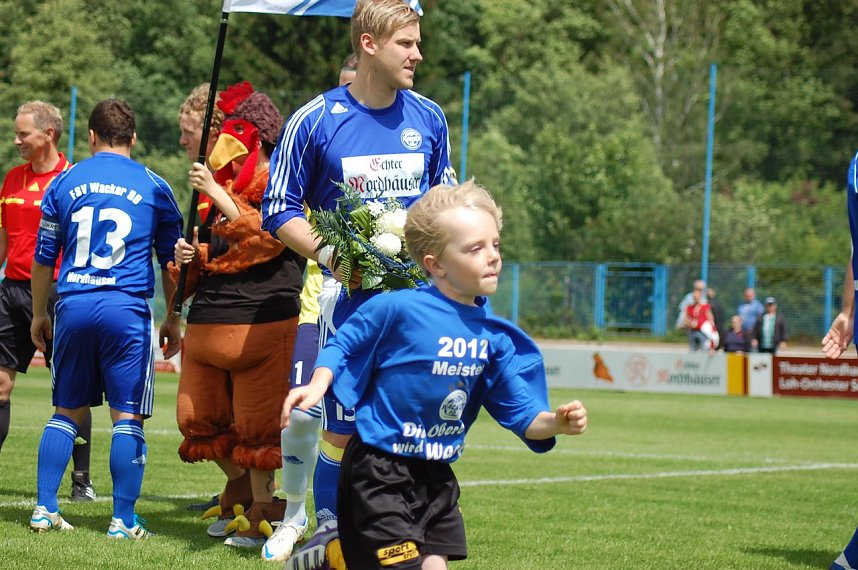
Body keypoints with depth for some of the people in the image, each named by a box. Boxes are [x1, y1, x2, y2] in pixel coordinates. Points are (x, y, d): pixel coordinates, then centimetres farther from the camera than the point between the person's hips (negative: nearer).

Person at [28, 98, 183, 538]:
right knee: (127, 416, 1)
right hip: (127, 310, -2)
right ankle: (123, 520, 0)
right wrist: (173, 320, 21)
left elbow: (43, 258, 12)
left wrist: (39, 314, 24)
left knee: (68, 411, 14)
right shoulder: (154, 187, 5)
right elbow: (172, 260, 10)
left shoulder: (63, 183, 8)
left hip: (73, 307, 3)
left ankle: (44, 508, 10)